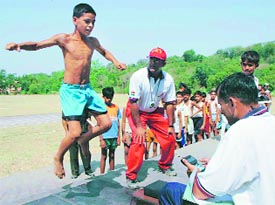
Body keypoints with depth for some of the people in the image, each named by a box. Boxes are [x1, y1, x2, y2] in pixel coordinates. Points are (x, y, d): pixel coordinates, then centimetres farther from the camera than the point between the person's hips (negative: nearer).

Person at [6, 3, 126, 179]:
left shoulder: (93, 41, 6)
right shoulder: (64, 39, -8)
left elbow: (103, 51, 29)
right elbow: (37, 45, -4)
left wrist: (115, 61, 13)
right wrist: (20, 45, -23)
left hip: (88, 89, 6)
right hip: (70, 90, -6)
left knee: (106, 124, 3)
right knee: (75, 133, -14)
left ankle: (84, 140, 32)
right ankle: (58, 158, 17)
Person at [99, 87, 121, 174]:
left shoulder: (116, 107, 7)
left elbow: (118, 123, 10)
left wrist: (118, 137, 5)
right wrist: (101, 139, -10)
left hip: (114, 137, 3)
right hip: (105, 137, -3)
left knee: (112, 156, 12)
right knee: (104, 156, 4)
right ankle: (102, 174, 13)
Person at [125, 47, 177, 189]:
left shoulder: (168, 79, -14)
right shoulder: (138, 76, -26)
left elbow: (169, 103, -5)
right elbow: (133, 102, -24)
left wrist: (170, 125, -5)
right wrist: (139, 126, -24)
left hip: (155, 111, 5)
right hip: (137, 112, -4)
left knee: (169, 138, 3)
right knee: (138, 141, -19)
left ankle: (165, 166, 30)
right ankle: (131, 177, -3)